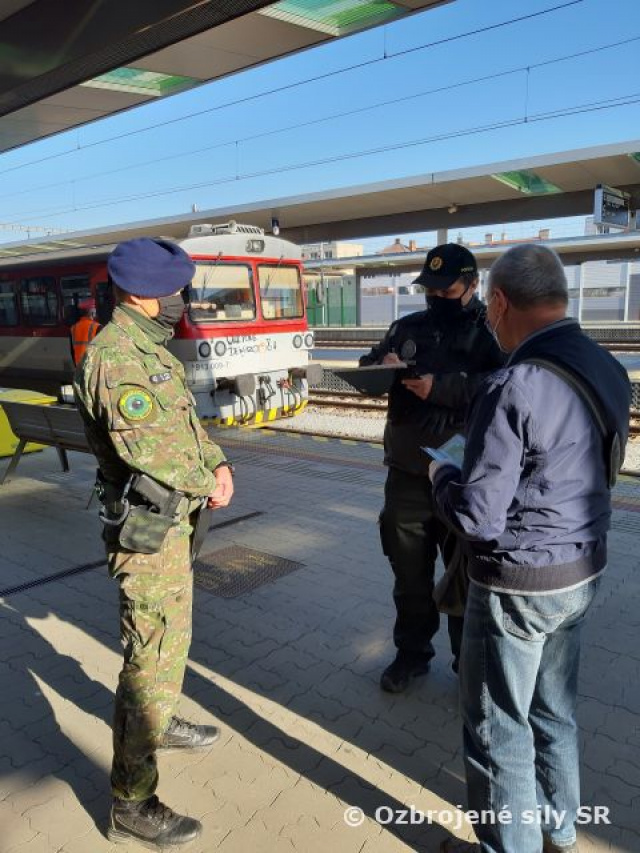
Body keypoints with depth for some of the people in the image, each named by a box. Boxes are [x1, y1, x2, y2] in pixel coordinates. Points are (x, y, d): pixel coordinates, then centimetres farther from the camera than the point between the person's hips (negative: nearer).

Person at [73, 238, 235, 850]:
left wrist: (216, 461, 1)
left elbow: (183, 419, 17)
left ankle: (160, 724, 48)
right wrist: (205, 484, -15)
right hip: (145, 528, -10)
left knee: (173, 634, 25)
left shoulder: (152, 348, 11)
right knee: (151, 656, -1)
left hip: (172, 518, 10)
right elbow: (146, 445, -30)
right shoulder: (115, 358, -22)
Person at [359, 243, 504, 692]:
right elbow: (367, 368, 12)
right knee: (409, 569, 16)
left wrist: (442, 387, -25)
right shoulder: (407, 327, 10)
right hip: (407, 472, 4)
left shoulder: (490, 333, -4)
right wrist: (382, 365, -10)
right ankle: (412, 652, 34)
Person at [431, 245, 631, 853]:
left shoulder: (514, 387, -25)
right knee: (554, 711, 25)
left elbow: (477, 517, -24)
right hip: (582, 569, 8)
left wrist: (441, 473, -5)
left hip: (519, 583, -8)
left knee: (499, 728, 12)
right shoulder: (606, 369, 0)